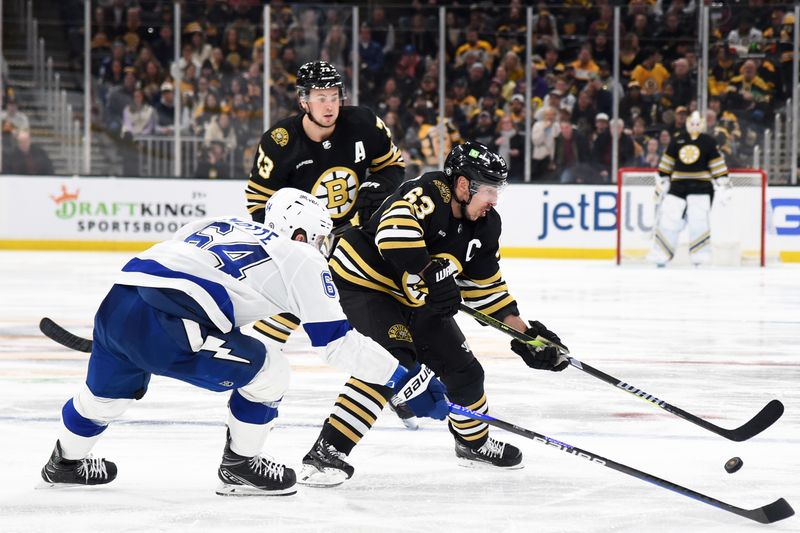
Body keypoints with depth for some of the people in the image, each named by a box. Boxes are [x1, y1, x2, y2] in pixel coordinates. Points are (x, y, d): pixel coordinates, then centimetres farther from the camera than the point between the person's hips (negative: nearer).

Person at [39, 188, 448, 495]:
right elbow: (339, 342, 5)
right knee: (268, 372, 8)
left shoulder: (221, 224, 30)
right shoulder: (301, 259, 10)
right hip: (165, 325, -8)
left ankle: (66, 463, 54)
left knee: (108, 390, 33)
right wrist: (406, 381, 8)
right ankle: (240, 467, 18)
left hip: (117, 300, 8)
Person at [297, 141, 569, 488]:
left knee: (461, 366, 10)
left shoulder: (485, 226, -1)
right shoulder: (430, 193, -27)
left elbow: (485, 286, 8)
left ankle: (474, 441, 39)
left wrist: (523, 333, 4)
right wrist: (429, 274, -42)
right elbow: (393, 230, -45)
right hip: (364, 279, -9)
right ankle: (326, 452, -30)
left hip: (415, 297, 9)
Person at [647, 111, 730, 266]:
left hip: (701, 187, -3)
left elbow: (718, 165, -1)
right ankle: (660, 257, 4)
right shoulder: (677, 140, 7)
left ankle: (700, 259, -3)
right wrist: (661, 182, 13)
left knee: (698, 222, -11)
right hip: (678, 185, 3)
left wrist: (723, 186, -7)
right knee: (668, 220, -3)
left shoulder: (709, 142, 0)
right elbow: (666, 163, 14)